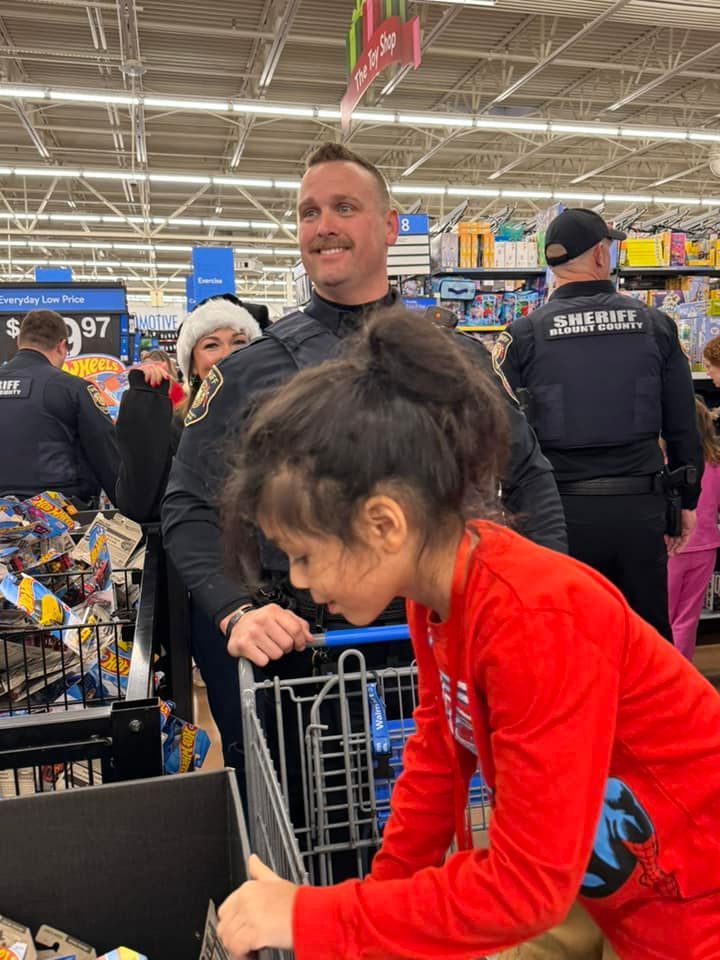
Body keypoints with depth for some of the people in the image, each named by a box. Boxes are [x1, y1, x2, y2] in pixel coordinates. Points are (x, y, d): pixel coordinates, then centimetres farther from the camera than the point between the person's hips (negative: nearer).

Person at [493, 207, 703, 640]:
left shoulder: (525, 334, -4)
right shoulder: (656, 325, 3)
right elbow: (684, 429, 6)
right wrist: (687, 502, 17)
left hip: (561, 509, -1)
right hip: (640, 507, 2)